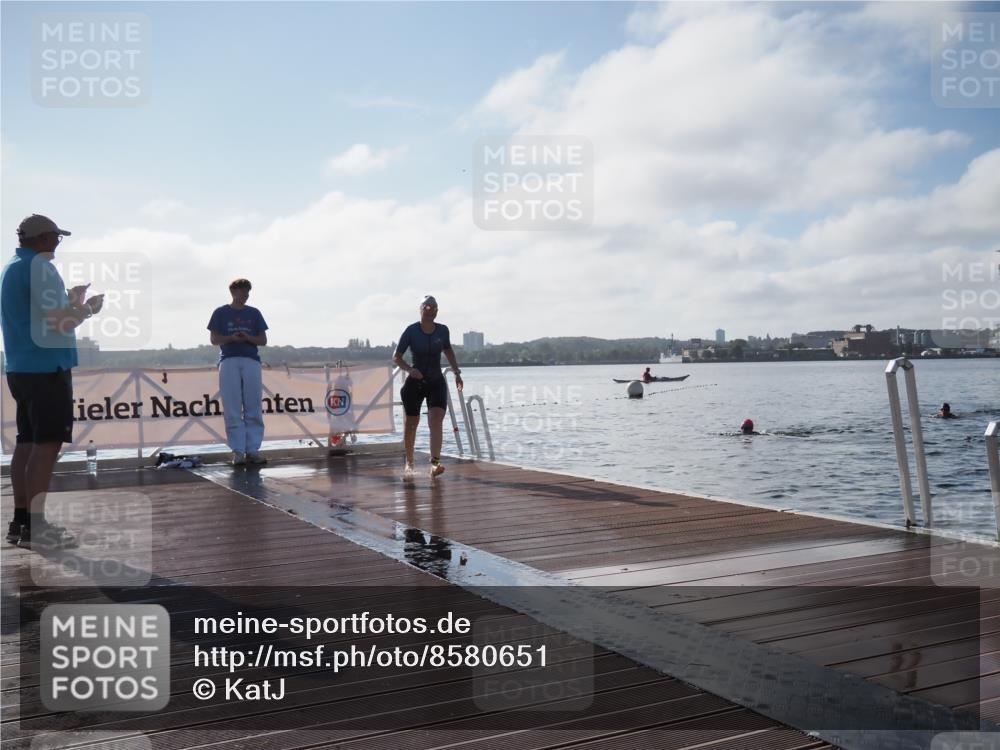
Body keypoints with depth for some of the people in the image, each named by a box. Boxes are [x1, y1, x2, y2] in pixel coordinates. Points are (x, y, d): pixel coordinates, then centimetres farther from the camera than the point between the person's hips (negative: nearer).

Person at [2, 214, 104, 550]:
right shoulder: (40, 267, -12)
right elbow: (58, 321, -18)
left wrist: (69, 302, 23)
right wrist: (87, 308, -2)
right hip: (46, 367, -10)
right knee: (47, 444, -9)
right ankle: (35, 526, -9)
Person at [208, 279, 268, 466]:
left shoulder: (254, 313, 14)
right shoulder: (221, 313, 10)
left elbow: (263, 340, 12)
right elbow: (214, 339, 7)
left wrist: (248, 338, -8)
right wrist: (231, 338, -11)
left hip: (251, 361, 2)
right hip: (228, 361, -2)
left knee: (253, 408, -1)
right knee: (232, 410, -5)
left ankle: (253, 450, 2)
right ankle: (237, 451, -3)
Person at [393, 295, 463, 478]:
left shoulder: (442, 330, -1)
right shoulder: (411, 331, -10)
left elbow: (448, 351, 19)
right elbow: (396, 357, -4)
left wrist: (457, 372, 12)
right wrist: (409, 369, -22)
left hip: (437, 383, 1)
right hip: (415, 382, -1)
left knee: (436, 421, -18)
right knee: (411, 424, 7)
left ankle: (435, 463, -25)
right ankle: (409, 463, 26)